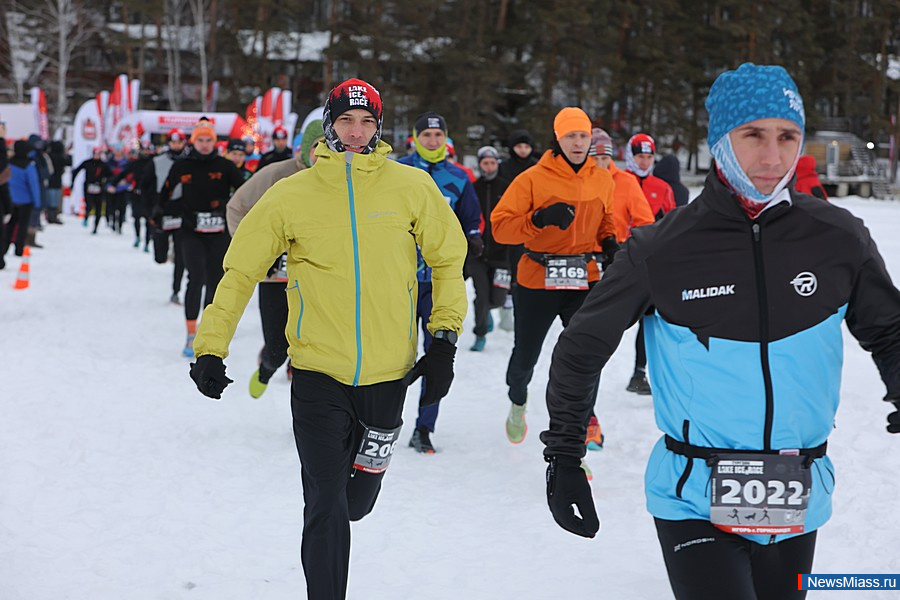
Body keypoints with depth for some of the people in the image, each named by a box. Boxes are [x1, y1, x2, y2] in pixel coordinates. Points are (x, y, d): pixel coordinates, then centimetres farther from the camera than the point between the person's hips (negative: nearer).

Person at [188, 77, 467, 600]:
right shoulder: (292, 194, -3)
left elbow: (448, 259, 10)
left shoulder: (412, 188, -1)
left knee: (355, 502, 15)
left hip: (388, 376, 2)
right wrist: (211, 349, -1)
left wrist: (445, 340, 3)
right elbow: (241, 271, 4)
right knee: (327, 507, -9)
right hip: (319, 375, -2)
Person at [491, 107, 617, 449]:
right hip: (537, 281, -2)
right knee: (526, 354, 13)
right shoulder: (533, 179, -8)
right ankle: (517, 403, 47)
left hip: (584, 280, 2)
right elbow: (500, 225, -12)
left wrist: (610, 243, 3)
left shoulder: (602, 180, 5)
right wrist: (540, 219, -26)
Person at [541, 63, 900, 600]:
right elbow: (583, 347, 4)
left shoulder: (839, 239, -4)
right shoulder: (662, 250, -8)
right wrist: (564, 456, 6)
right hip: (695, 502, -3)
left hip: (797, 509, 3)